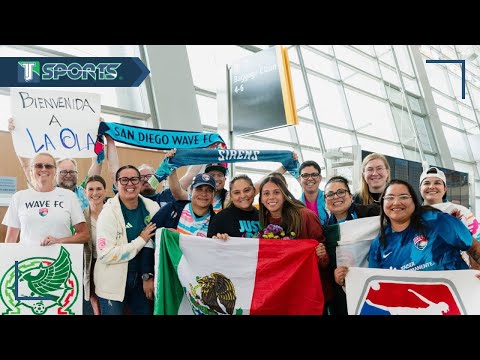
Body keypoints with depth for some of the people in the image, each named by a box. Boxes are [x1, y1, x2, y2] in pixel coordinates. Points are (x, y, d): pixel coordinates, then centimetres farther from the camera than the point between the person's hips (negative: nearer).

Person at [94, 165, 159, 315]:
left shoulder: (152, 208, -4)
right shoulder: (109, 212, -15)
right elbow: (105, 255, -22)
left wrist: (151, 276, 0)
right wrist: (141, 240, -20)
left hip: (142, 278, 4)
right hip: (113, 283, -4)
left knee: (147, 311, 15)